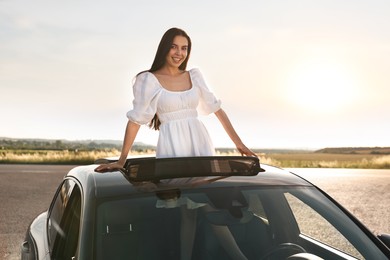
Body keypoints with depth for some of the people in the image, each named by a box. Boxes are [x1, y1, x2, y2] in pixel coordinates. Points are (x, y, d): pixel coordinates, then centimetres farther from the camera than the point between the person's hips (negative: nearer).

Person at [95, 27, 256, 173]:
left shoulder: (194, 76, 12)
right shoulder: (149, 79, 0)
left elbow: (217, 109, 13)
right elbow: (135, 119, -3)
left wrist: (238, 143, 9)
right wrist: (121, 160, -7)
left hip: (200, 142, 4)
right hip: (172, 146, -4)